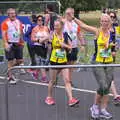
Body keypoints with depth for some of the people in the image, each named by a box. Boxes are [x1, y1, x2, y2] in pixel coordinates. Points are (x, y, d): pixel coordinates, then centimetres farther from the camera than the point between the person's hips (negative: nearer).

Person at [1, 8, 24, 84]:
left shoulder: (18, 22, 10)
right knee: (10, 61, -3)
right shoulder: (5, 23, -7)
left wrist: (22, 42, 20)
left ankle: (9, 71, 28)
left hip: (18, 44, 6)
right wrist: (6, 43, -22)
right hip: (10, 44, -6)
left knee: (20, 60, 5)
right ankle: (10, 77, 9)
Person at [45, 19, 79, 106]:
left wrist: (65, 45, -12)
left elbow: (70, 47, 6)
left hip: (63, 61, 2)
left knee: (67, 80, -5)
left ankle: (71, 99, -8)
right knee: (53, 80, 9)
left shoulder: (65, 35, 1)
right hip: (54, 61, -2)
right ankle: (49, 97, 27)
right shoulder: (52, 35, -6)